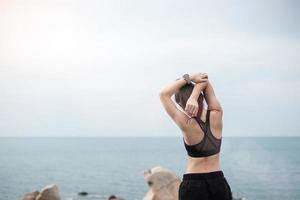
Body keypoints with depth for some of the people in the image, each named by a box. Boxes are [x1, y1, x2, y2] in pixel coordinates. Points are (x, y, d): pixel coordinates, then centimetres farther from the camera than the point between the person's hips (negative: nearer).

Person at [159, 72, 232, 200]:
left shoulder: (187, 124, -15)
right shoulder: (216, 115, -7)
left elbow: (163, 94, -9)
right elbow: (204, 81, 0)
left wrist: (188, 78, -7)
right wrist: (194, 98, -18)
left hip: (193, 185, -3)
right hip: (218, 182, 4)